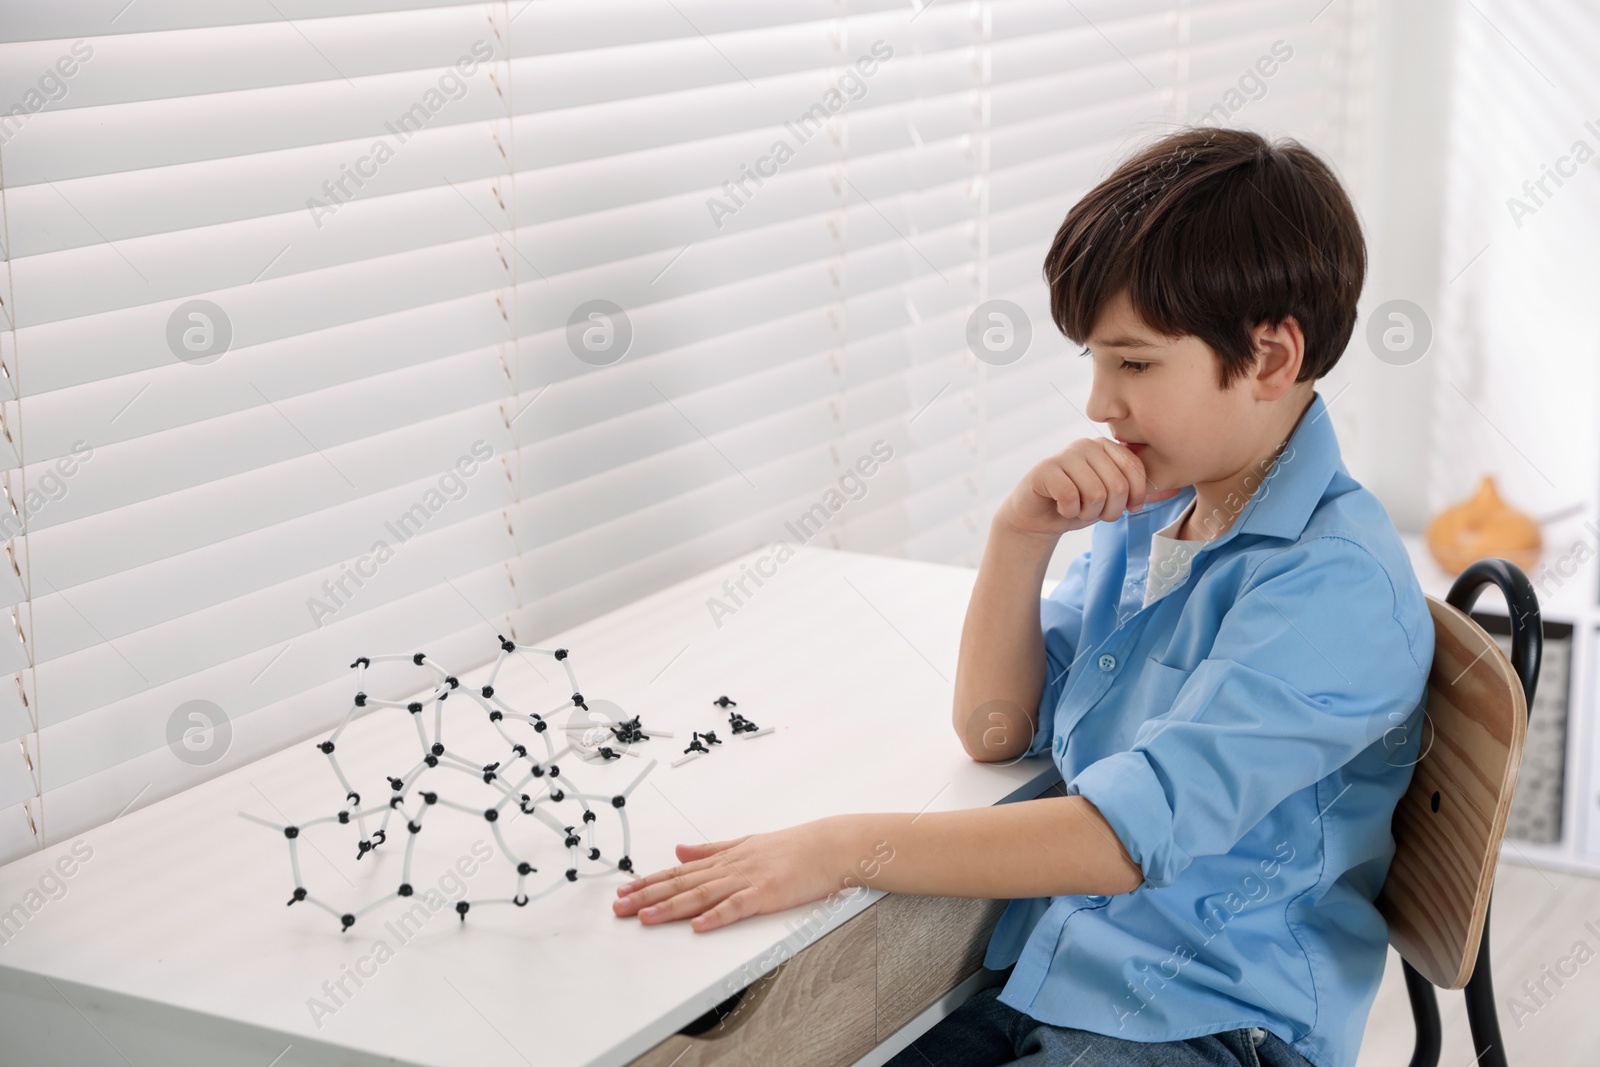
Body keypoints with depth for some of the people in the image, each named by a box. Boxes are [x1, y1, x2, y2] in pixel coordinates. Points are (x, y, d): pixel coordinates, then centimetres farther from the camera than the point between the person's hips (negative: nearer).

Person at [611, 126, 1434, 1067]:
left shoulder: (1335, 585, -20)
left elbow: (1132, 832, -26)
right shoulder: (1154, 506, 6)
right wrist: (1022, 532, -5)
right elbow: (996, 729, 10)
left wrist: (842, 849, -27)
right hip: (1043, 972, 7)